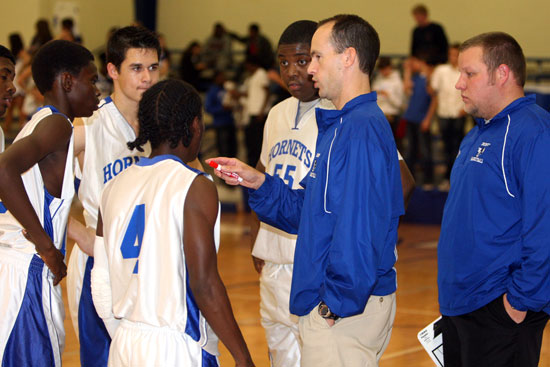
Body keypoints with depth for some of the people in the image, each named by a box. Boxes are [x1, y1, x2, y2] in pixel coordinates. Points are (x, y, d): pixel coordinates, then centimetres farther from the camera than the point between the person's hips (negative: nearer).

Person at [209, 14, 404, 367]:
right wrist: (258, 182, 9)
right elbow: (307, 212, 19)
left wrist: (337, 303, -20)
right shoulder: (339, 126, 15)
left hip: (345, 310, -10)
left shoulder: (362, 130, -19)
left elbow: (360, 229, -24)